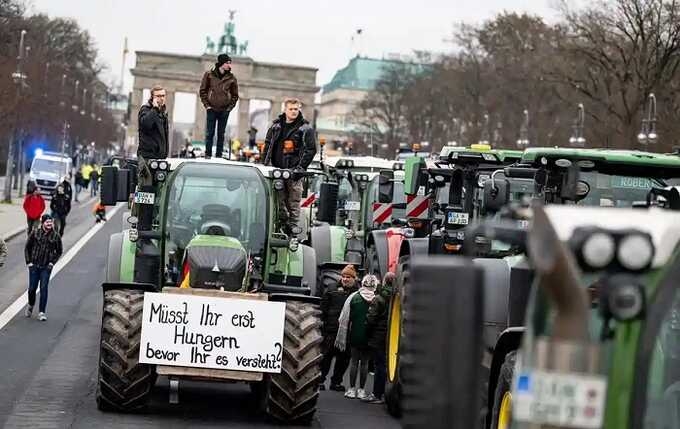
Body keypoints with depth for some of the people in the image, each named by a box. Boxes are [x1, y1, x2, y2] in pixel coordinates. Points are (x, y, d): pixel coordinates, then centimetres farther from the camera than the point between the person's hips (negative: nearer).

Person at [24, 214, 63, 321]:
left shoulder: (56, 236, 0)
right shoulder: (35, 234, -1)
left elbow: (59, 252, 12)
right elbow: (27, 248, 8)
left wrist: (52, 262, 0)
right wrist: (28, 261, 1)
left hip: (46, 267, -1)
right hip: (34, 265, 1)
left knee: (44, 289, -7)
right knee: (32, 288, 5)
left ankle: (42, 312, -1)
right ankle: (30, 305, 33)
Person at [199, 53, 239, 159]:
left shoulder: (231, 78, 3)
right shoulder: (209, 74, -1)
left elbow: (235, 95, 11)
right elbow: (202, 91, 5)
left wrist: (230, 107, 1)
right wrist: (206, 104, -2)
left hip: (224, 110, 1)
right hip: (211, 109, -1)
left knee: (221, 134, 4)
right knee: (210, 133, -1)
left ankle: (219, 155, 6)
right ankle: (208, 155, 2)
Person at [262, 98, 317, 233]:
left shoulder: (305, 129, 2)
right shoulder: (276, 126, 14)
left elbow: (311, 150, -1)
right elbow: (268, 145, 19)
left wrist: (301, 167, -9)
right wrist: (265, 164, 10)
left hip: (294, 171, -3)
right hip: (277, 169, 4)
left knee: (294, 201, -5)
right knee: (279, 200, 3)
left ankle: (293, 225, -1)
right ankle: (283, 221, 11)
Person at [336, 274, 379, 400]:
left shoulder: (354, 297, -5)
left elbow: (344, 319, -1)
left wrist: (342, 337, 6)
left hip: (355, 335, 0)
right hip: (369, 337, 0)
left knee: (354, 361, 10)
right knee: (364, 362, 9)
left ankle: (352, 388, 11)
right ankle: (361, 389, 12)